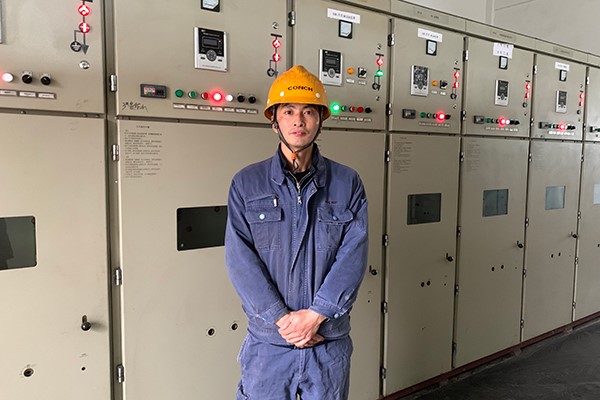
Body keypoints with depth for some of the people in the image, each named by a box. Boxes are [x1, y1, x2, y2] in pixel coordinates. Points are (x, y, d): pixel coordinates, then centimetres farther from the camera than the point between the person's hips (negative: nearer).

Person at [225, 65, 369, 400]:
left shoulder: (348, 183, 1)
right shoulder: (247, 183, -2)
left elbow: (354, 255, -7)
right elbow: (240, 259, -9)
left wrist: (315, 314, -16)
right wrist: (282, 319, -16)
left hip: (331, 341, 1)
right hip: (268, 342, -1)